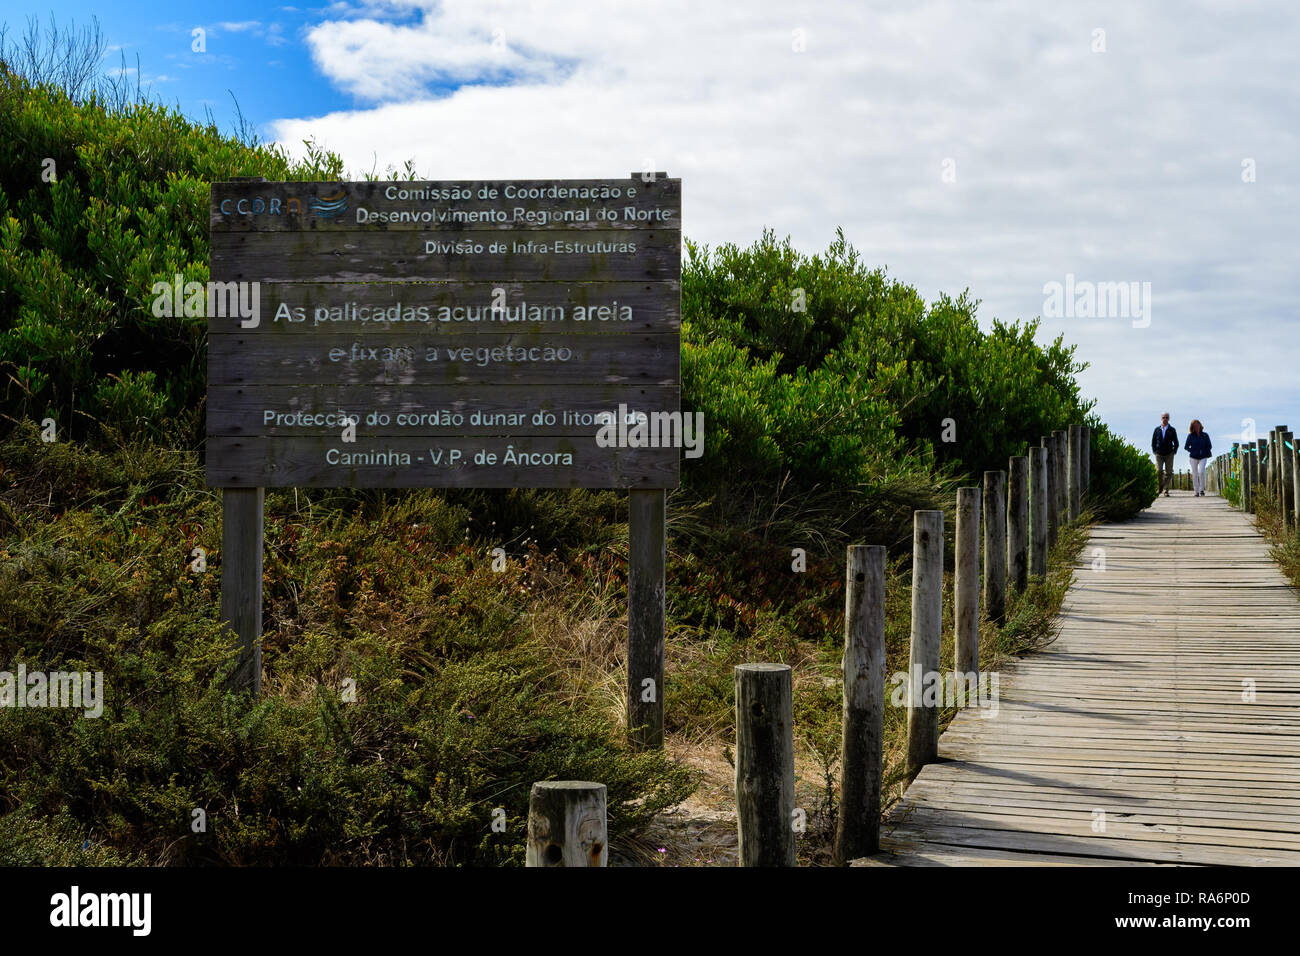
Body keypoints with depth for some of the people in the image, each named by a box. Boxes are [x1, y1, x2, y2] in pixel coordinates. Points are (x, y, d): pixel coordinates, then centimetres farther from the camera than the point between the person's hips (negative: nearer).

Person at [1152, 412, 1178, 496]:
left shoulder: (1172, 430, 3)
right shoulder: (1157, 429, 7)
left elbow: (1176, 443, 8)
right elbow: (1153, 442, 14)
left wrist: (1174, 452, 0)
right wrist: (1154, 451, 5)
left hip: (1169, 454, 0)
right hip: (1159, 454, 0)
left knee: (1168, 472, -2)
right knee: (1159, 471, -14)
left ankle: (1166, 490, 1)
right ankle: (1160, 487, 7)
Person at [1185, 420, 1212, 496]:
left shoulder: (1205, 435, 2)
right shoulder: (1190, 436, 2)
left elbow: (1209, 446, 9)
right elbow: (1186, 446, 8)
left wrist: (1204, 452, -1)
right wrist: (1191, 451, -2)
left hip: (1203, 457, -1)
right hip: (1194, 457, 1)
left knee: (1201, 471, -20)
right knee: (1195, 474, -1)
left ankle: (1202, 490, -8)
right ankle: (1196, 492, 7)